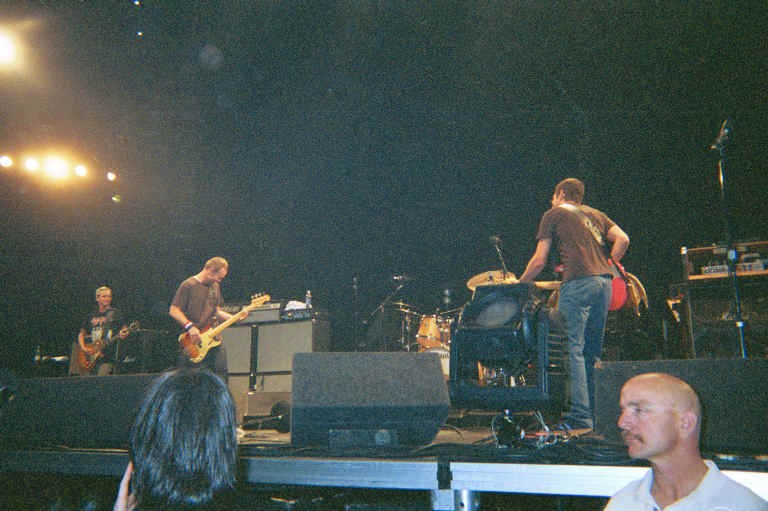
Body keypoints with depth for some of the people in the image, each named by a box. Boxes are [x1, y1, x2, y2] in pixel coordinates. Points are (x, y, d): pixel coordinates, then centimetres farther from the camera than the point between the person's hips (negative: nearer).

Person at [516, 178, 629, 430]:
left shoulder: (554, 214, 10)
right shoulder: (596, 214, 25)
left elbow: (539, 261, 5)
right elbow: (623, 240, 10)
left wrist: (519, 286, 15)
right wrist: (607, 266, 19)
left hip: (578, 283, -7)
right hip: (604, 282, 7)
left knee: (573, 348, -7)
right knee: (593, 351, 12)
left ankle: (580, 415, -13)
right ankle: (596, 413, 15)